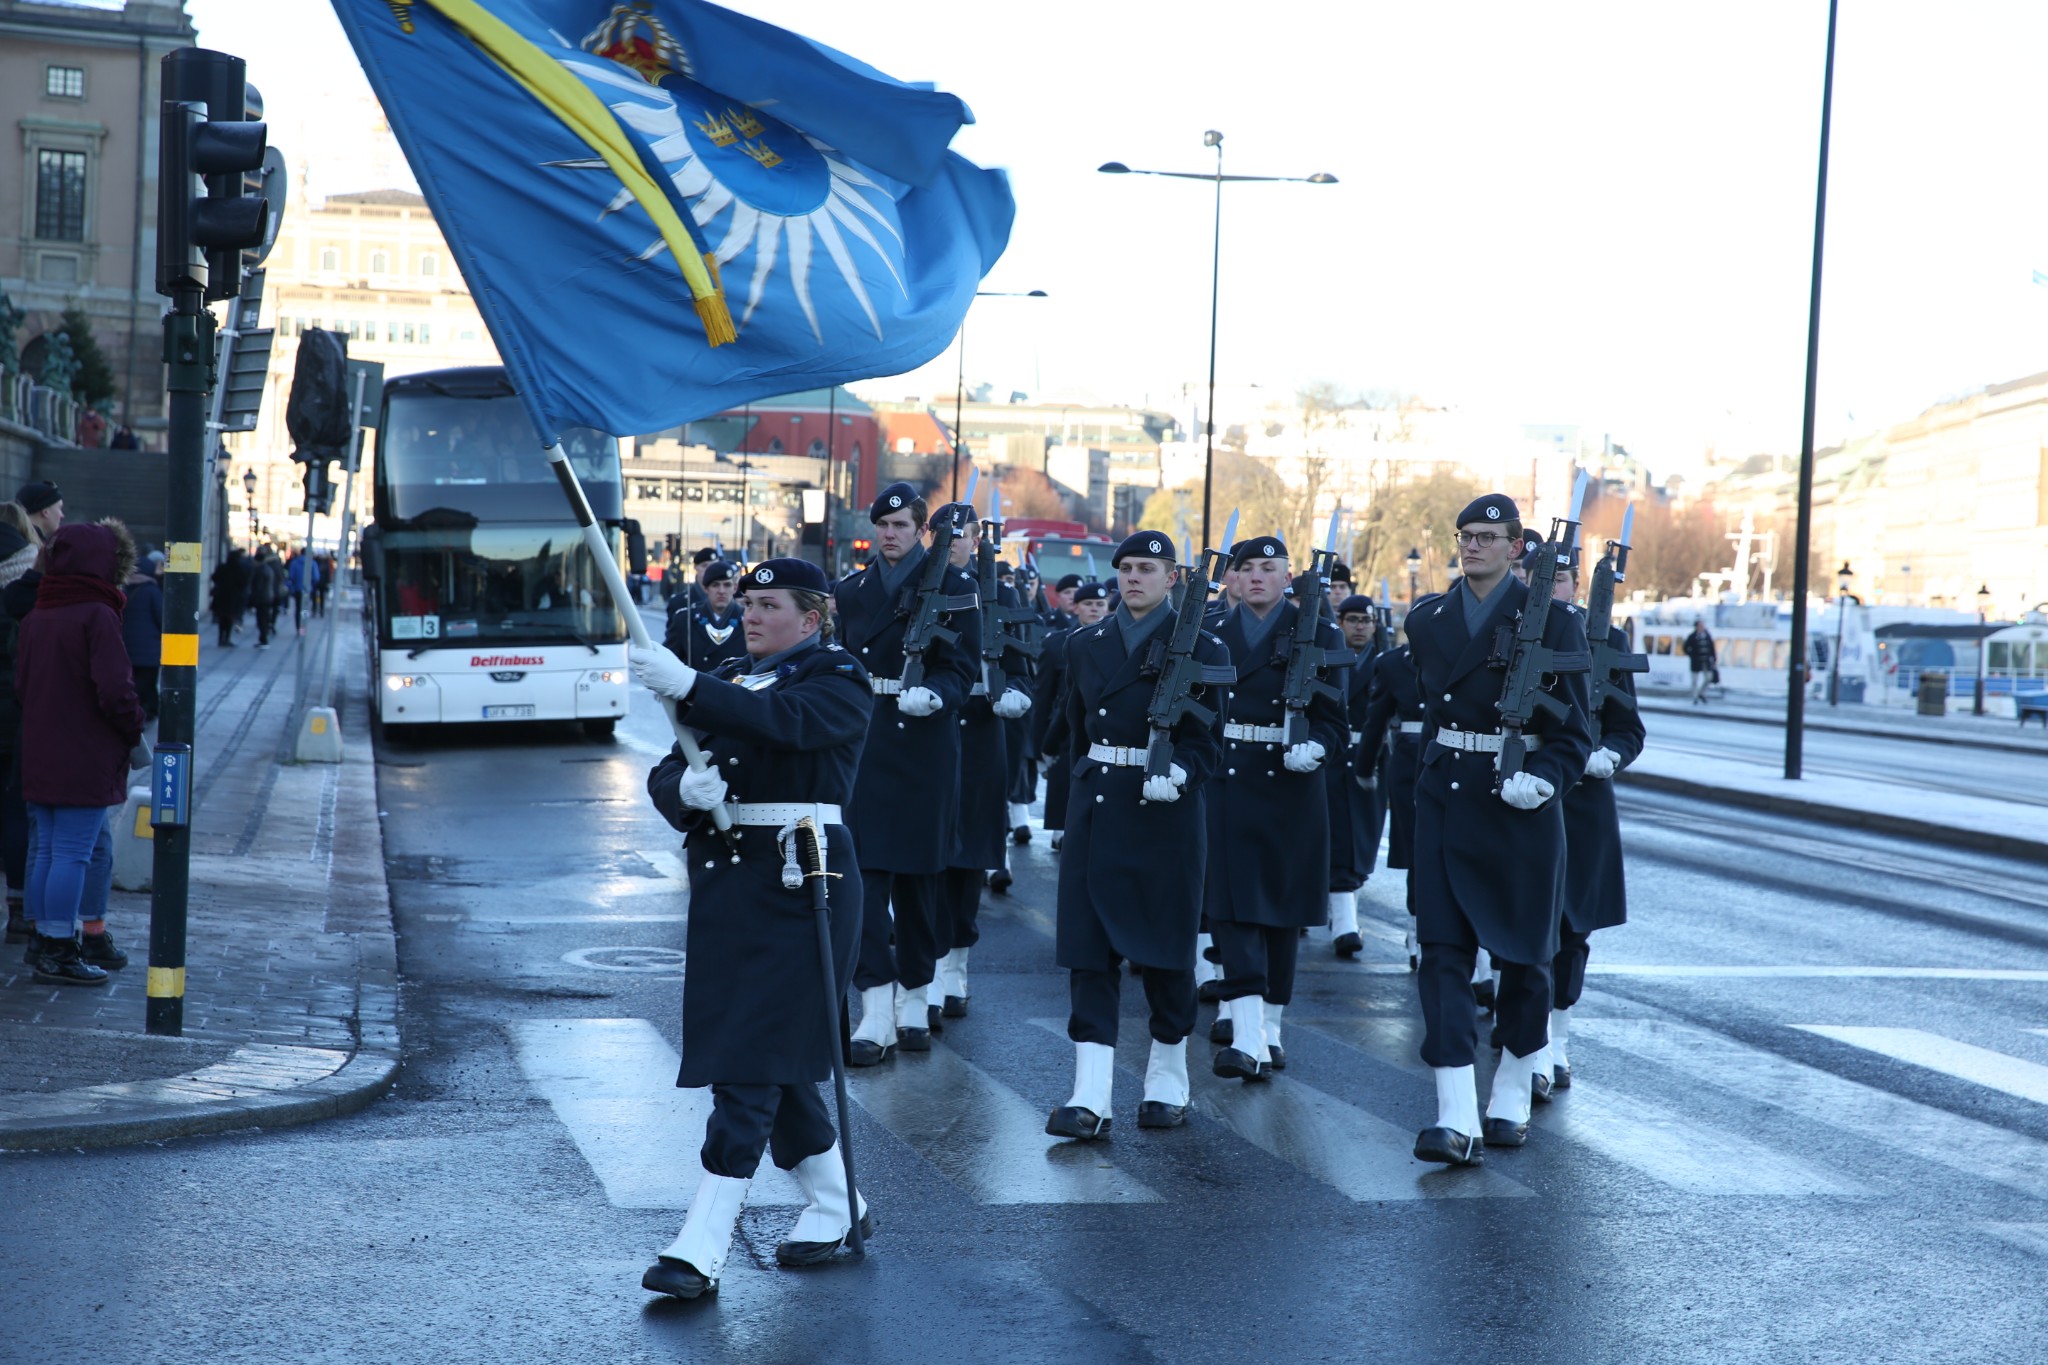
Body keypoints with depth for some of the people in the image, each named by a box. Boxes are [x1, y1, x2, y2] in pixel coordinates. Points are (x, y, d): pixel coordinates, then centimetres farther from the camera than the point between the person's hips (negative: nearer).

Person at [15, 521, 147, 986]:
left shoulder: (34, 617, 8)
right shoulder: (97, 616, -15)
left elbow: (19, 684, 13)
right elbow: (114, 690, -20)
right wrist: (134, 730, -5)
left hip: (39, 757, 8)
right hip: (86, 761, -8)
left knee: (47, 850, 14)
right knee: (75, 852, -3)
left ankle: (47, 941, 22)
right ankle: (59, 952, 0)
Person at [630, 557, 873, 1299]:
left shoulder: (838, 680, -3)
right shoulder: (725, 680, 17)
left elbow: (784, 719, -25)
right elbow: (665, 776, 8)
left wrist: (687, 687, -35)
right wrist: (686, 788, -16)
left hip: (798, 882, -7)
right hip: (724, 883, 7)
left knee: (751, 1065, -11)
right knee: (773, 1063, 13)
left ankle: (701, 1250, -13)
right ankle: (834, 1208, 29)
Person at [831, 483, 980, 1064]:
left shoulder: (951, 586, 1)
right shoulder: (850, 590, 12)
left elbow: (962, 665, -5)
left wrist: (934, 695, -24)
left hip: (924, 748, -2)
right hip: (861, 745, 2)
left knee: (917, 877, 7)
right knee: (863, 872, -9)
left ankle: (913, 999, 21)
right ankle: (878, 1011, -11)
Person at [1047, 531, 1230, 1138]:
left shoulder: (1199, 647, -2)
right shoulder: (1085, 644, 10)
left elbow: (1207, 740, -5)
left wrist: (1178, 775, -20)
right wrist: (1088, 781, 14)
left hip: (1166, 813, -3)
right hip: (1096, 810, 3)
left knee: (1165, 949, 5)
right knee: (1089, 951, -3)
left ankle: (1168, 1083, 23)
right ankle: (1089, 1098, -5)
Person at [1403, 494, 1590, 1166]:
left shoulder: (1551, 621, -4)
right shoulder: (1426, 621, 7)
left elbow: (1573, 731, -5)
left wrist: (1543, 779, -19)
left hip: (1519, 807, -3)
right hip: (1444, 802, 3)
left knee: (1522, 952, 9)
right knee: (1442, 952, -8)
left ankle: (1512, 1098, 28)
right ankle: (1457, 1119, -11)